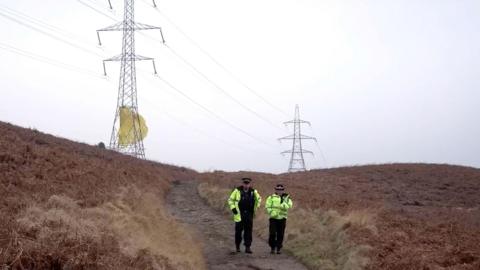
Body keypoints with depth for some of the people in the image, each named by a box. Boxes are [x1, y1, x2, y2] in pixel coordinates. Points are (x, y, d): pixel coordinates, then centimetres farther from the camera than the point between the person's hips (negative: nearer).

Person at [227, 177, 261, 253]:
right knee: (238, 230, 4)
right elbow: (230, 199, 6)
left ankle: (247, 247, 4)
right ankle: (237, 246, 23)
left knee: (248, 231, 0)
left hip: (249, 215, 2)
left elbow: (259, 199, 22)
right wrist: (233, 208, -4)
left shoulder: (253, 191, 3)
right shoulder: (237, 191, -5)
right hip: (239, 215, -2)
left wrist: (256, 207, 15)